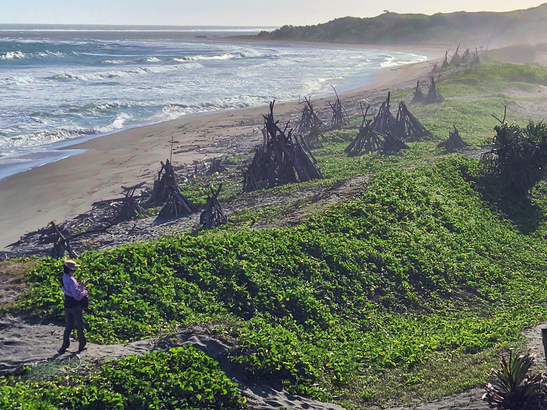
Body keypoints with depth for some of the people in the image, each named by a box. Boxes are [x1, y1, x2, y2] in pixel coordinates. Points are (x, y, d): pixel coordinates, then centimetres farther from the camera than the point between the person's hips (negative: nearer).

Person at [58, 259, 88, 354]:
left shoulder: (64, 278, 4)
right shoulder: (71, 280, -24)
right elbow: (77, 295, -24)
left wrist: (80, 285, 5)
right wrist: (82, 287, -12)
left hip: (67, 305, 8)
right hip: (75, 306, -8)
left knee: (69, 326, 15)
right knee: (79, 325, 8)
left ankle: (64, 347, 13)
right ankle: (82, 345, 20)